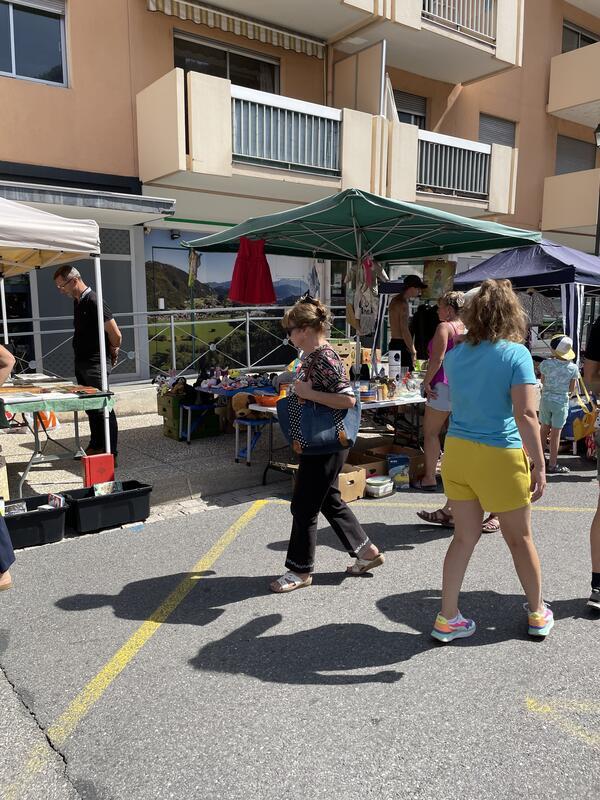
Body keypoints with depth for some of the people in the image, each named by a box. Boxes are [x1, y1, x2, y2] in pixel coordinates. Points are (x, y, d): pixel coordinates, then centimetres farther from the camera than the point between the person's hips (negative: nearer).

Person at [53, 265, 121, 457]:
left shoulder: (93, 301, -17)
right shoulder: (77, 302, 11)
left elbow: (116, 335, -18)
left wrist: (112, 354, -1)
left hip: (95, 364, -9)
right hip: (81, 362, 9)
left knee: (102, 408, -4)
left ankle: (109, 454, 2)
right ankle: (95, 446, 27)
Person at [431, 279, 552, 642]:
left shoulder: (455, 354, 3)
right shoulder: (516, 354, -13)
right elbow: (526, 415, -17)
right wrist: (540, 466, -12)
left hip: (457, 450, 4)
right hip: (500, 457, -4)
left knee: (465, 536, 15)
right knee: (520, 537, 16)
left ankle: (447, 618, 20)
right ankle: (538, 613, 35)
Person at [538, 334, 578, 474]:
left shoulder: (546, 364, -11)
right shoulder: (573, 368, -11)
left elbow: (543, 381, 2)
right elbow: (572, 389, -3)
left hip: (546, 399, 2)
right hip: (561, 402, -2)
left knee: (544, 429, 17)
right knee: (556, 433, 4)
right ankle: (552, 465, 11)